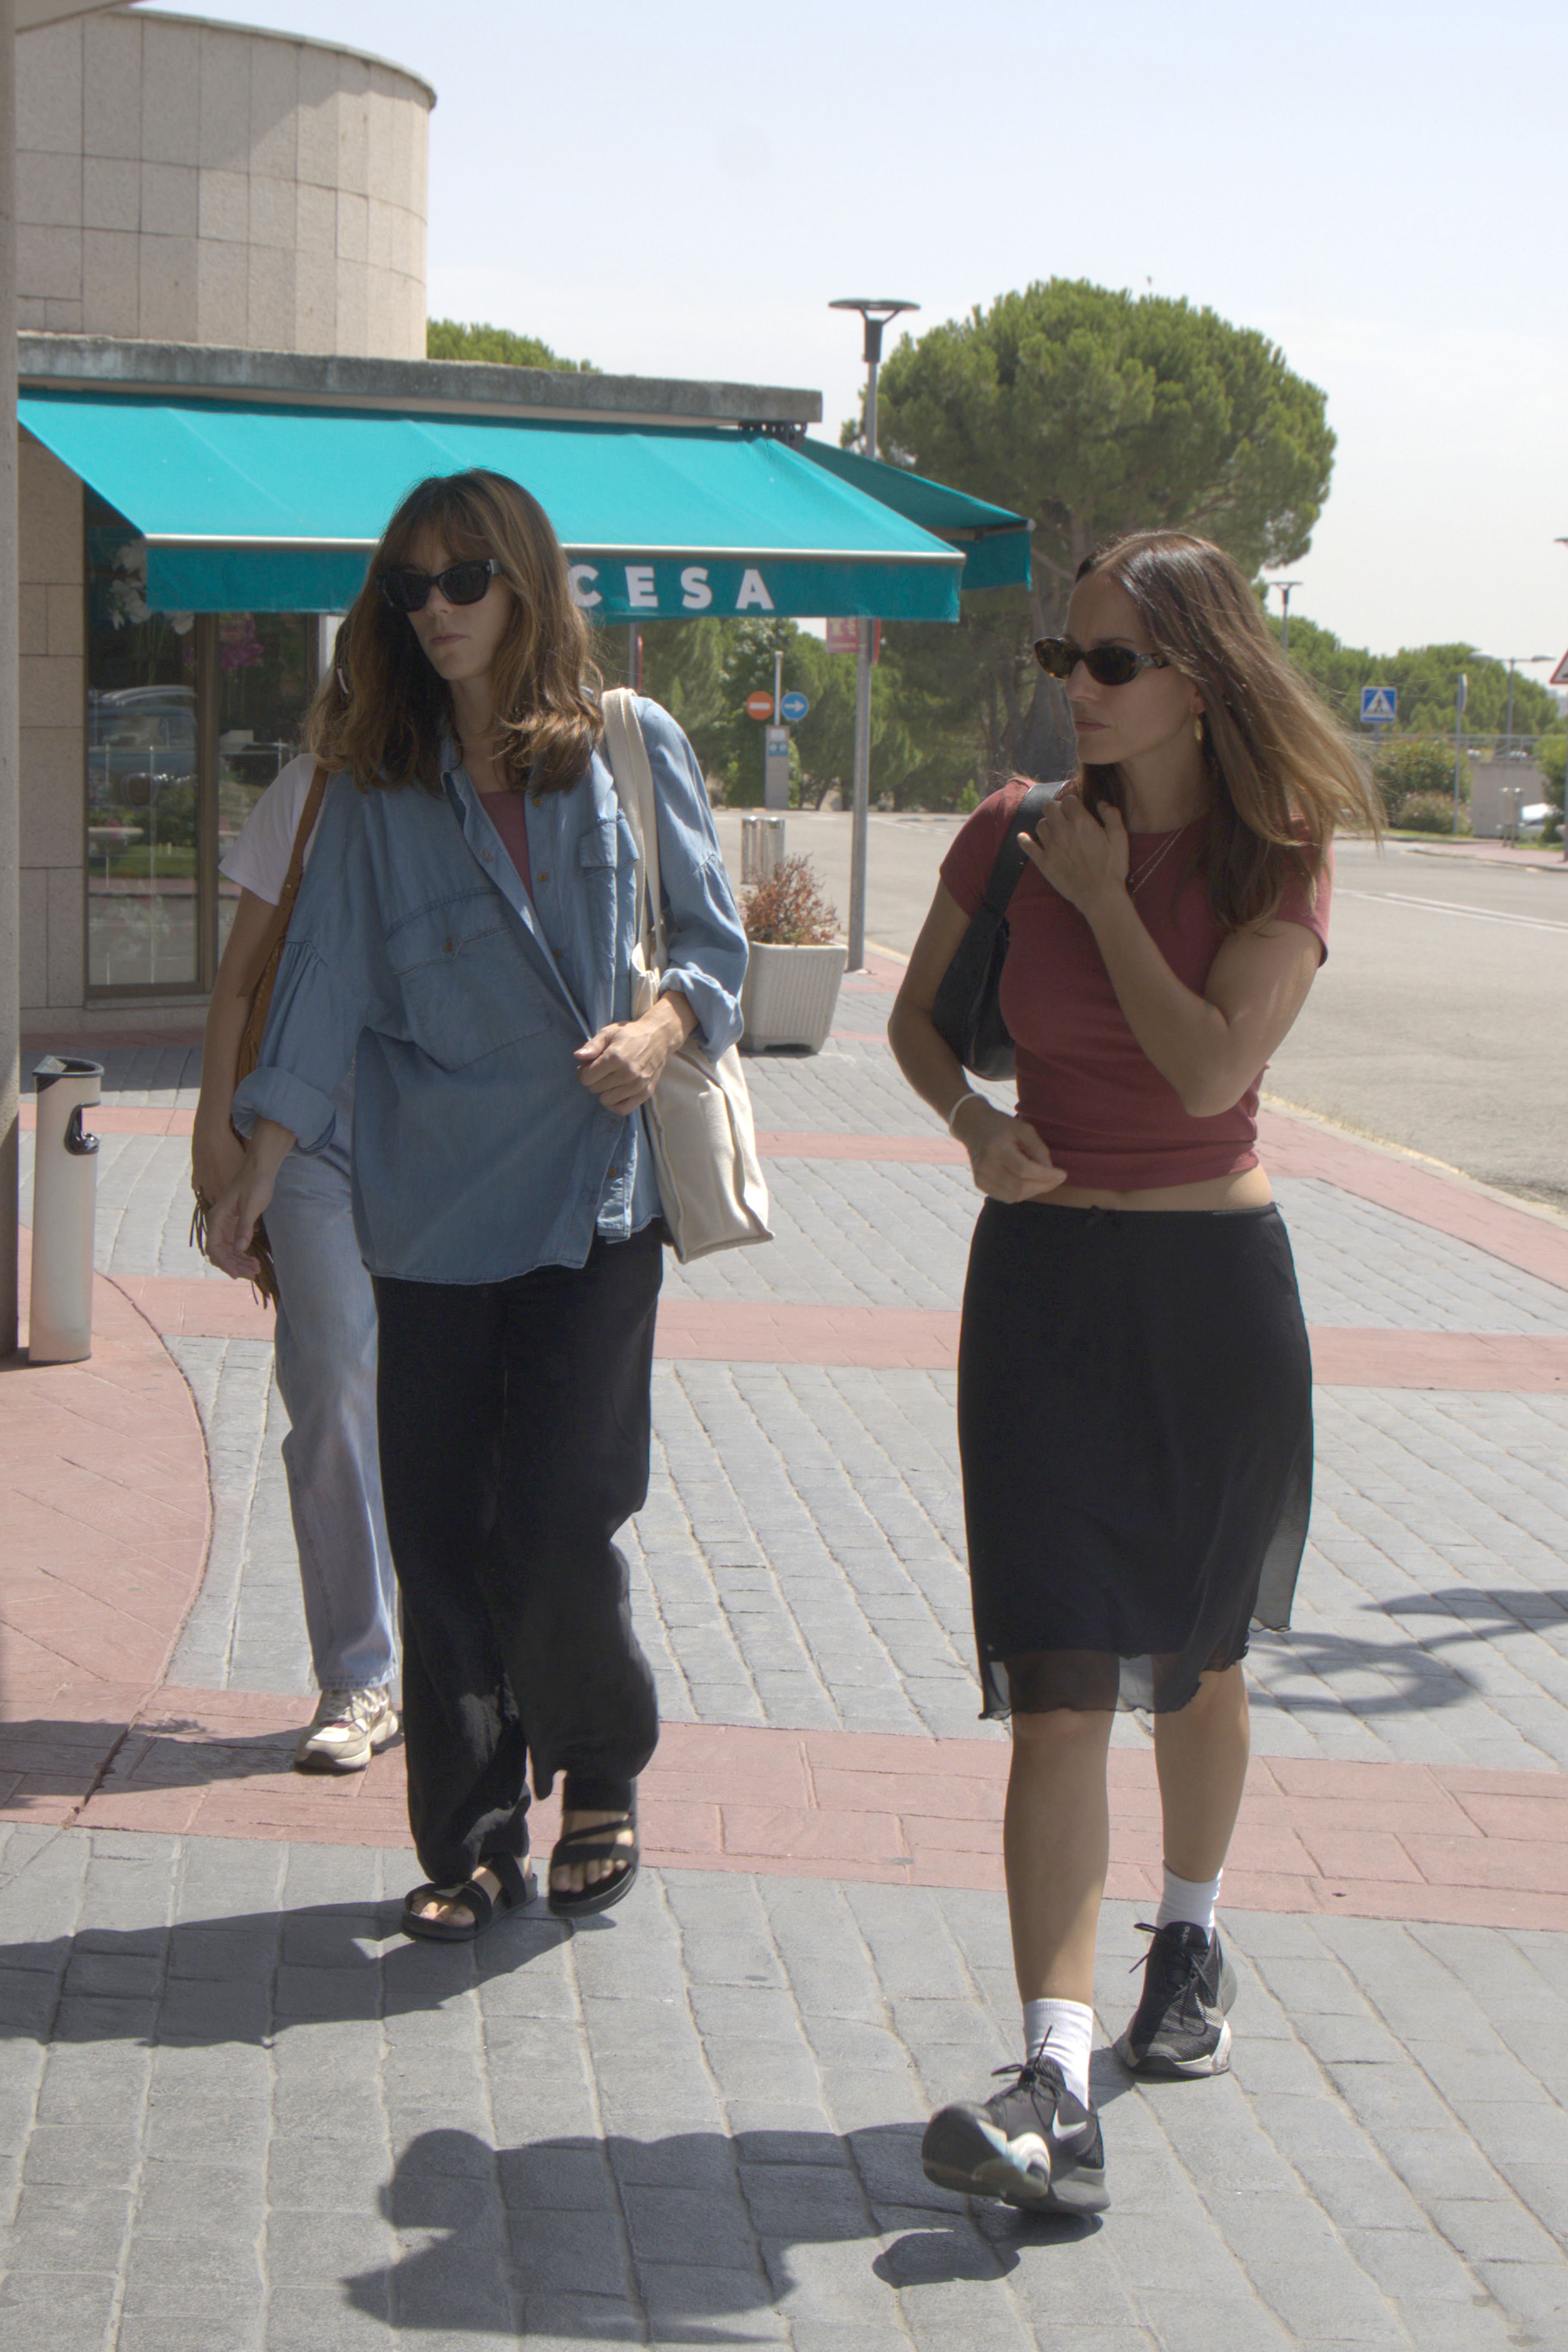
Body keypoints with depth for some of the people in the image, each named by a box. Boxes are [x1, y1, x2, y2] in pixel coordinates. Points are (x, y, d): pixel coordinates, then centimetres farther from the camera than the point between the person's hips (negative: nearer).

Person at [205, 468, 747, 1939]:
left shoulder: (634, 748, 3)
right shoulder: (376, 788, 6)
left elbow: (715, 935, 8)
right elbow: (326, 977, 0)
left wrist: (666, 1026, -12)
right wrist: (261, 1165, -9)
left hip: (595, 1194, -2)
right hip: (432, 1212, 2)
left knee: (556, 1525, -7)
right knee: (440, 1538, 3)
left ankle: (601, 1773, 21)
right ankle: (469, 1843, 17)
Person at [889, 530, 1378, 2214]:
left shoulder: (1275, 863, -5)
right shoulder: (1009, 840, 1)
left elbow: (1212, 1062, -20)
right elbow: (918, 1017, 15)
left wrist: (1104, 896, -13)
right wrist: (974, 1118, -5)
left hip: (1213, 1285, 0)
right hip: (1045, 1276, 1)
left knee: (1195, 1661, 16)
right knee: (1058, 1687, -10)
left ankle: (1191, 1940, 43)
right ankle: (1058, 2087, -16)